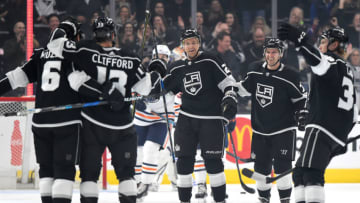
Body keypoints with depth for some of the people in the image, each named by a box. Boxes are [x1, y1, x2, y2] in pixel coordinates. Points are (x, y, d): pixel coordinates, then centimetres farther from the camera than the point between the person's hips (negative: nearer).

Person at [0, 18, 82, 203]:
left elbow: (21, 75, 7)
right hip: (67, 120, -4)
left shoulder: (41, 54, 11)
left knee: (46, 167, 13)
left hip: (41, 120, 4)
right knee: (65, 168, -5)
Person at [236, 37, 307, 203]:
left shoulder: (290, 76, -12)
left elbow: (300, 99, -1)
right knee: (261, 166, 8)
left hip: (283, 130, -4)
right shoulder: (255, 70, 1)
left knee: (282, 167, -7)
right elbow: (245, 88, 17)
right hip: (260, 130, 4)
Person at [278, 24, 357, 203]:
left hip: (321, 128, -10)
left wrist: (300, 41, -46)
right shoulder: (347, 71, 29)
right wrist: (342, 138, 36)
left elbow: (319, 62, -31)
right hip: (338, 133, 10)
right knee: (300, 174, 13)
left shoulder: (333, 62, -2)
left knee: (311, 173, -25)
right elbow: (353, 112, 31)